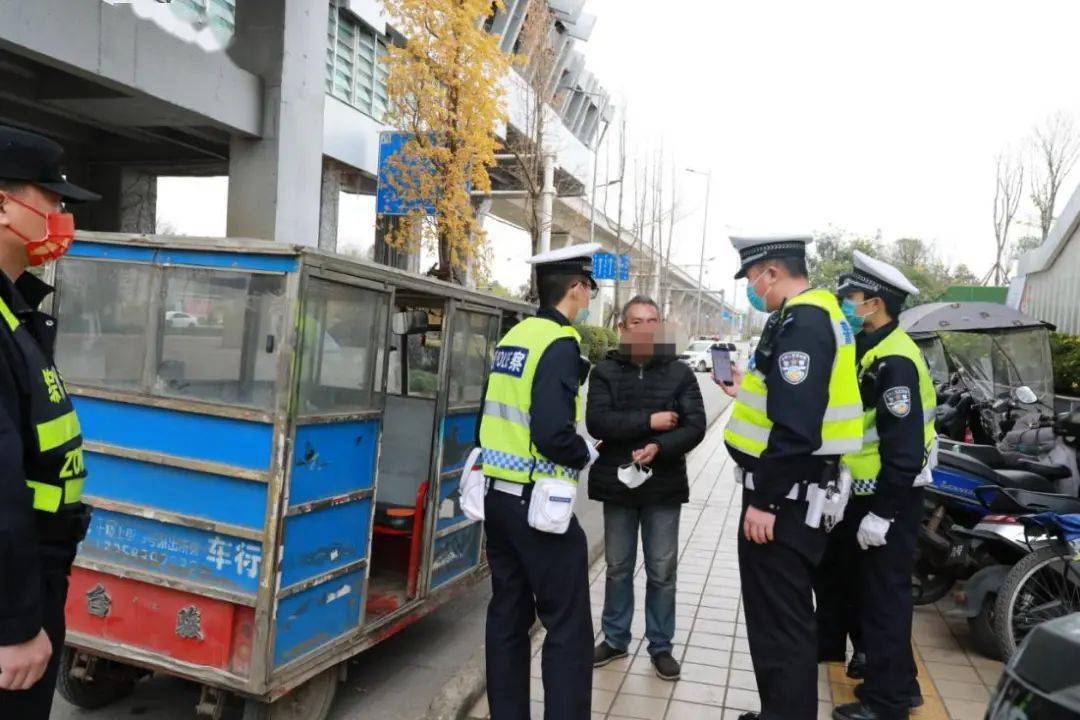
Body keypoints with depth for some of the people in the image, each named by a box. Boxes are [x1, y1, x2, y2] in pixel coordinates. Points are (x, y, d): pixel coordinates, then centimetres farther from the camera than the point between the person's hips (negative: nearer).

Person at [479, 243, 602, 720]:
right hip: (536, 503, -8)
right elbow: (553, 434, -25)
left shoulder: (513, 336, 9)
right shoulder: (560, 344, -15)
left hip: (496, 496, 9)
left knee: (507, 616, 17)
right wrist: (585, 454, -5)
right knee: (569, 628, 4)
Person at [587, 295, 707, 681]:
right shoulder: (604, 372, 0)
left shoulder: (680, 372, 1)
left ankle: (661, 645, 24)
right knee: (618, 567, 13)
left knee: (662, 570, 8)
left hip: (664, 485, 0)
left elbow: (696, 426, -7)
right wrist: (649, 421, -18)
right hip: (618, 482, 0)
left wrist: (659, 448, -23)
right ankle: (615, 639, 29)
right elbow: (597, 422, -14)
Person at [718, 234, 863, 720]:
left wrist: (764, 500, -22)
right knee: (784, 615, 21)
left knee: (778, 623, 0)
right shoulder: (816, 314, 14)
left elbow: (795, 425, -26)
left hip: (785, 498, -11)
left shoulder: (800, 321, -19)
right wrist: (748, 391, 25)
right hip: (797, 491, 11)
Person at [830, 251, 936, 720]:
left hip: (889, 500, -10)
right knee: (870, 590, 20)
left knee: (883, 597, 1)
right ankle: (894, 681, 36)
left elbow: (903, 448, -25)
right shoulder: (869, 350, 11)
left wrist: (882, 512, -22)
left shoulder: (894, 360, -21)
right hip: (865, 494, 10)